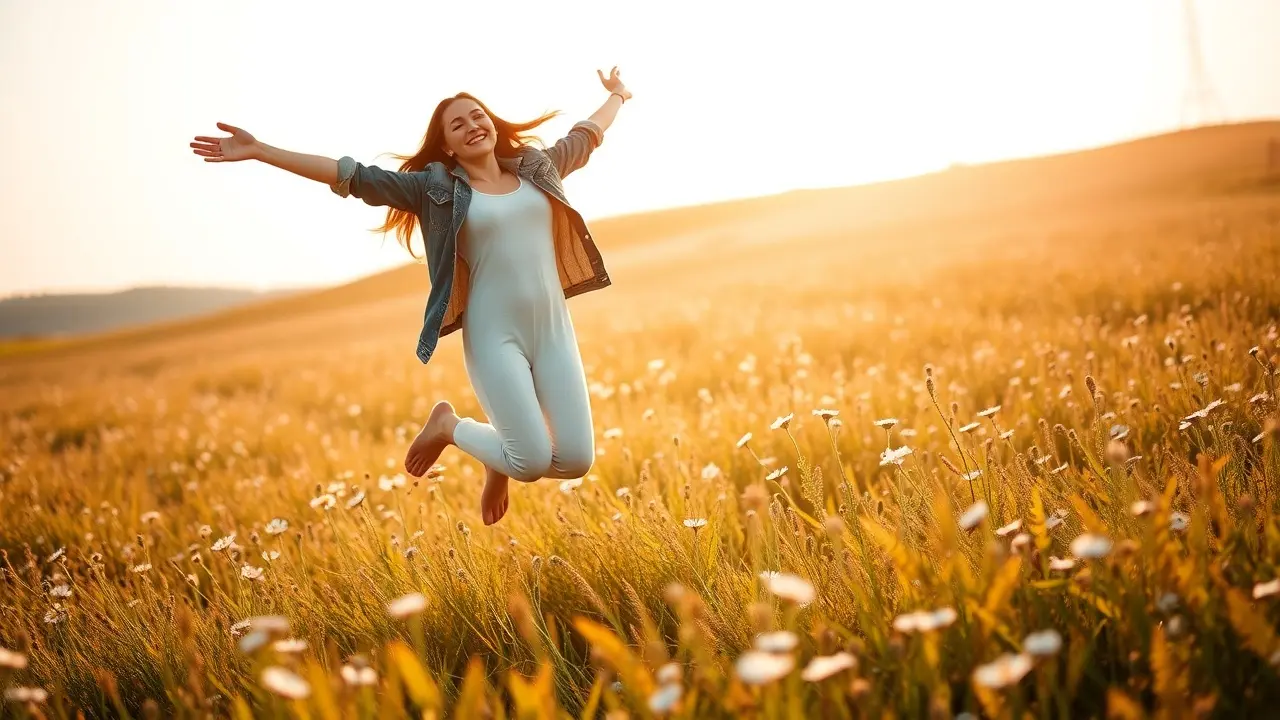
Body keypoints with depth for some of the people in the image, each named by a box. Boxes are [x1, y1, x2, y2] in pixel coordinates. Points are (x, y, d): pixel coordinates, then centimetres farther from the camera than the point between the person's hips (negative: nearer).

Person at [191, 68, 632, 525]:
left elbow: (585, 136, 32)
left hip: (553, 329, 5)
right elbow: (354, 177, -4)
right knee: (531, 462, -11)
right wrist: (258, 151, -8)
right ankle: (447, 427, 18)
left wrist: (616, 97, 48)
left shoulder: (536, 166, 13)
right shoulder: (436, 187, 1)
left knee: (576, 460, -2)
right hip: (495, 337, -4)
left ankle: (502, 461, 31)